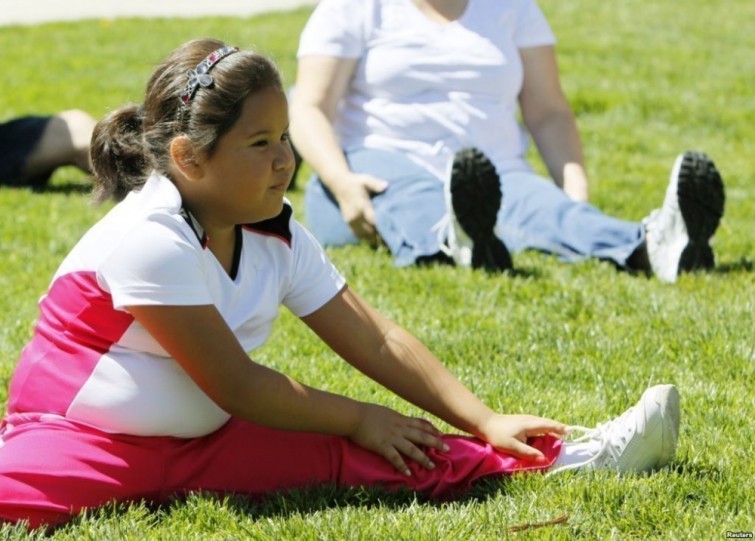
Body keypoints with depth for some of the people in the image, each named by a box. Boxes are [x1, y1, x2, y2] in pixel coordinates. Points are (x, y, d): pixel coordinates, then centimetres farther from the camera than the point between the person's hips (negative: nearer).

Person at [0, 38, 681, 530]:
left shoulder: (277, 237, 3)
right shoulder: (150, 238, -22)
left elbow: (376, 341, 6)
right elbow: (235, 386, -18)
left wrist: (487, 424, -1)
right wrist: (359, 420, -8)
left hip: (203, 443, 6)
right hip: (77, 439, -6)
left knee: (349, 455, -7)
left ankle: (564, 460, -7)